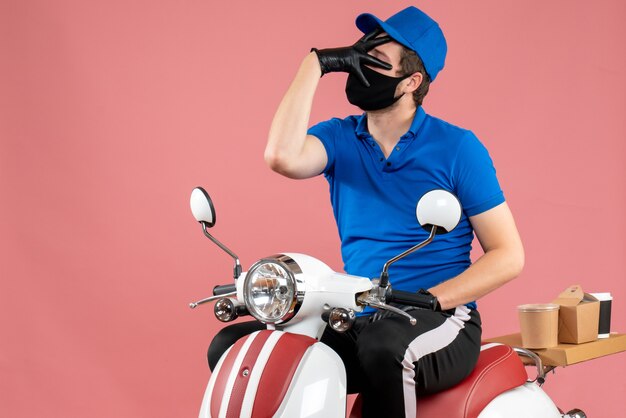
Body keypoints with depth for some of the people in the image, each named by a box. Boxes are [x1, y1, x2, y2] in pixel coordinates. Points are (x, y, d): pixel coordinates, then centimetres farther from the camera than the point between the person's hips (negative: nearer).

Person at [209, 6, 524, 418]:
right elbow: (283, 158, -19)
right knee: (231, 347, -11)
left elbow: (509, 256, -6)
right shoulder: (339, 138, 6)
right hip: (355, 323, 4)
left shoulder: (457, 147, -4)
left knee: (384, 348, -38)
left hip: (440, 323, -4)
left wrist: (427, 300, -17)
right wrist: (316, 63, -14)